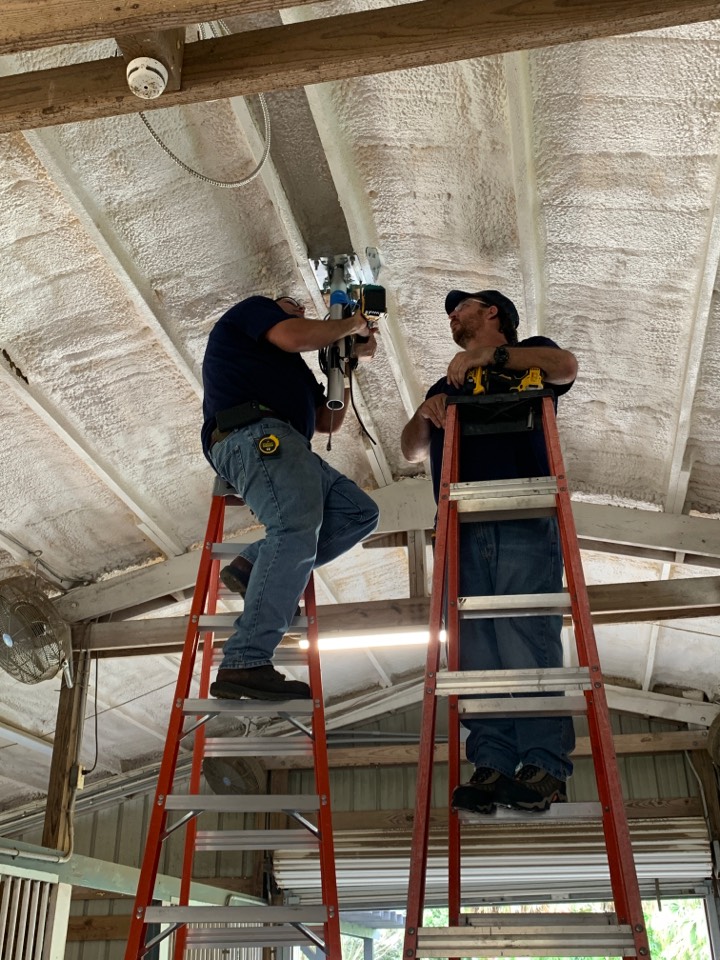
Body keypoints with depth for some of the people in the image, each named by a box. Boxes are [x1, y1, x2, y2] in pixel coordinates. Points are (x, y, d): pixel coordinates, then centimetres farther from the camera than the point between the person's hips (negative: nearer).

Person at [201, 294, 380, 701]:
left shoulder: (293, 372, 40)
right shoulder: (253, 308, 19)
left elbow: (329, 422, 33)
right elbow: (295, 337, -3)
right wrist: (351, 324, 13)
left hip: (286, 446, 9)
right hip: (255, 433, -9)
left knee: (360, 511, 2)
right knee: (297, 529, -28)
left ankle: (253, 567, -10)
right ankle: (244, 665, -37)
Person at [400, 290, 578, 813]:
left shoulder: (527, 354, 19)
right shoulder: (449, 384, 33)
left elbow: (566, 366, -5)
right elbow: (413, 450, 25)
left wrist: (491, 355, -9)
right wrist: (424, 415, 5)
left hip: (525, 522, -5)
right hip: (464, 529, 5)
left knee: (529, 642, -12)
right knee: (476, 652, -4)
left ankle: (545, 767, -11)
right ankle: (492, 765, -4)